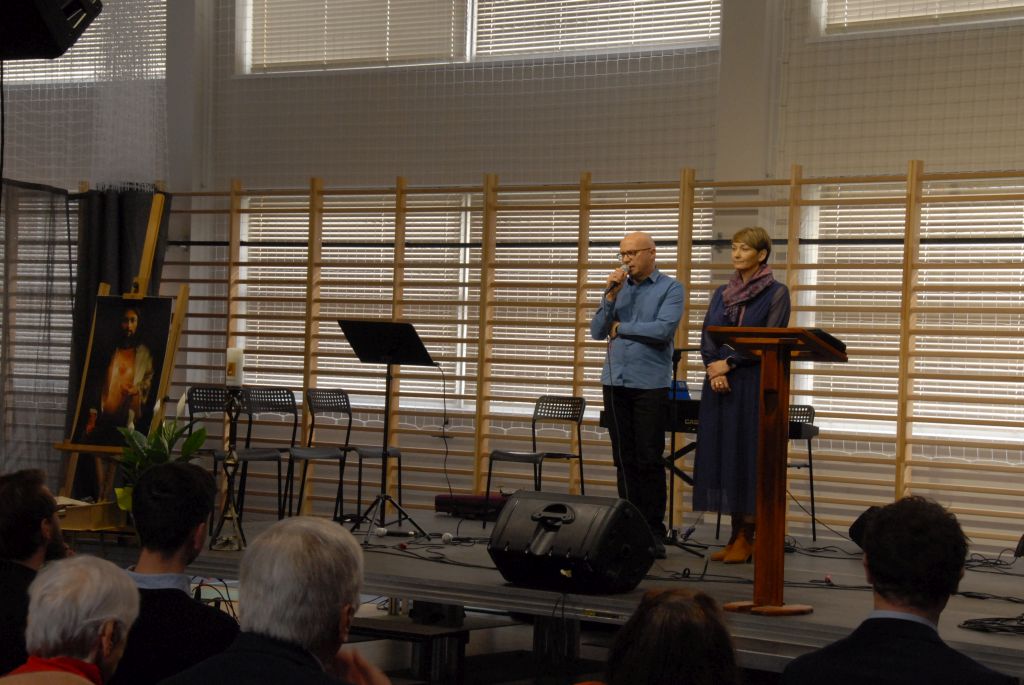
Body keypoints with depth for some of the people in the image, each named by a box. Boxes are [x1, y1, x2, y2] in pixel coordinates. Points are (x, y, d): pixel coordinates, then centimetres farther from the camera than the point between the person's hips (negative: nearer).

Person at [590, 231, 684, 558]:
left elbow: (663, 329, -15)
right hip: (615, 381, 5)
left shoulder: (670, 289, 0)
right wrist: (610, 296, -7)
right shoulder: (619, 287, 13)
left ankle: (653, 533, 0)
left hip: (650, 383, -5)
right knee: (624, 460, 6)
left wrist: (621, 327, -4)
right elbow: (597, 331, 6)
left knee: (649, 460, -4)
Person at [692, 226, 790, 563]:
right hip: (720, 384, 5)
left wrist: (729, 364, -13)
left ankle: (747, 537, 0)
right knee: (723, 455, 3)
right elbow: (707, 336, 9)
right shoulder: (722, 293, 14)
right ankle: (736, 534, 8)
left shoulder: (776, 293, -2)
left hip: (755, 384, -5)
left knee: (749, 456, -5)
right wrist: (713, 370, -9)